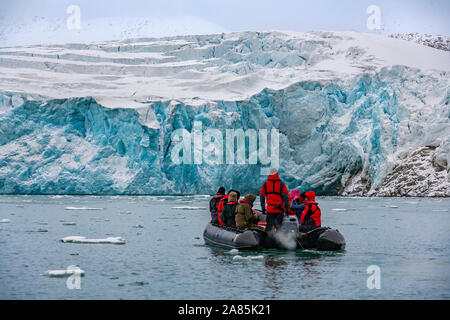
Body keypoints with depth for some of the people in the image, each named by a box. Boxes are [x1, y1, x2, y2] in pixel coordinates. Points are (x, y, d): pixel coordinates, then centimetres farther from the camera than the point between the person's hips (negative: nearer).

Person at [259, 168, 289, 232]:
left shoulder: (265, 184, 7)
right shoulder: (281, 184, 0)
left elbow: (262, 196, 9)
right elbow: (286, 197, -5)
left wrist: (263, 208, 15)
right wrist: (287, 209, -1)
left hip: (270, 209, 2)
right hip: (280, 210, -2)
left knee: (269, 225, 5)